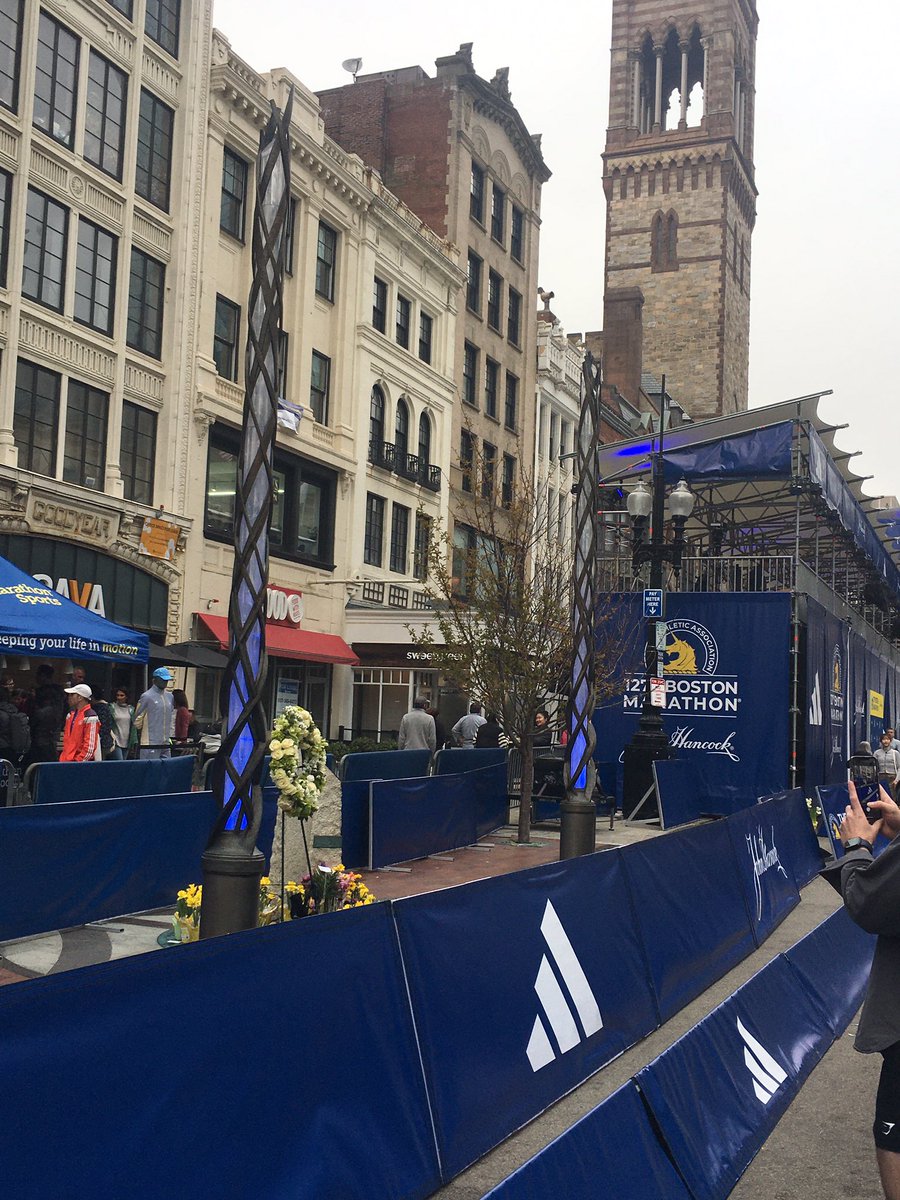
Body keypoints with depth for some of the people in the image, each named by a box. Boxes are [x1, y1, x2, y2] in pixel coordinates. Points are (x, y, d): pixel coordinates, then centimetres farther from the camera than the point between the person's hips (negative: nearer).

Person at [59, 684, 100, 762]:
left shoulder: (90, 717, -12)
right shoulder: (70, 715, 16)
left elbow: (90, 746, -17)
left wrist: (78, 762, -19)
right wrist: (63, 759, 15)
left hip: (82, 763, -8)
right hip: (66, 761, 8)